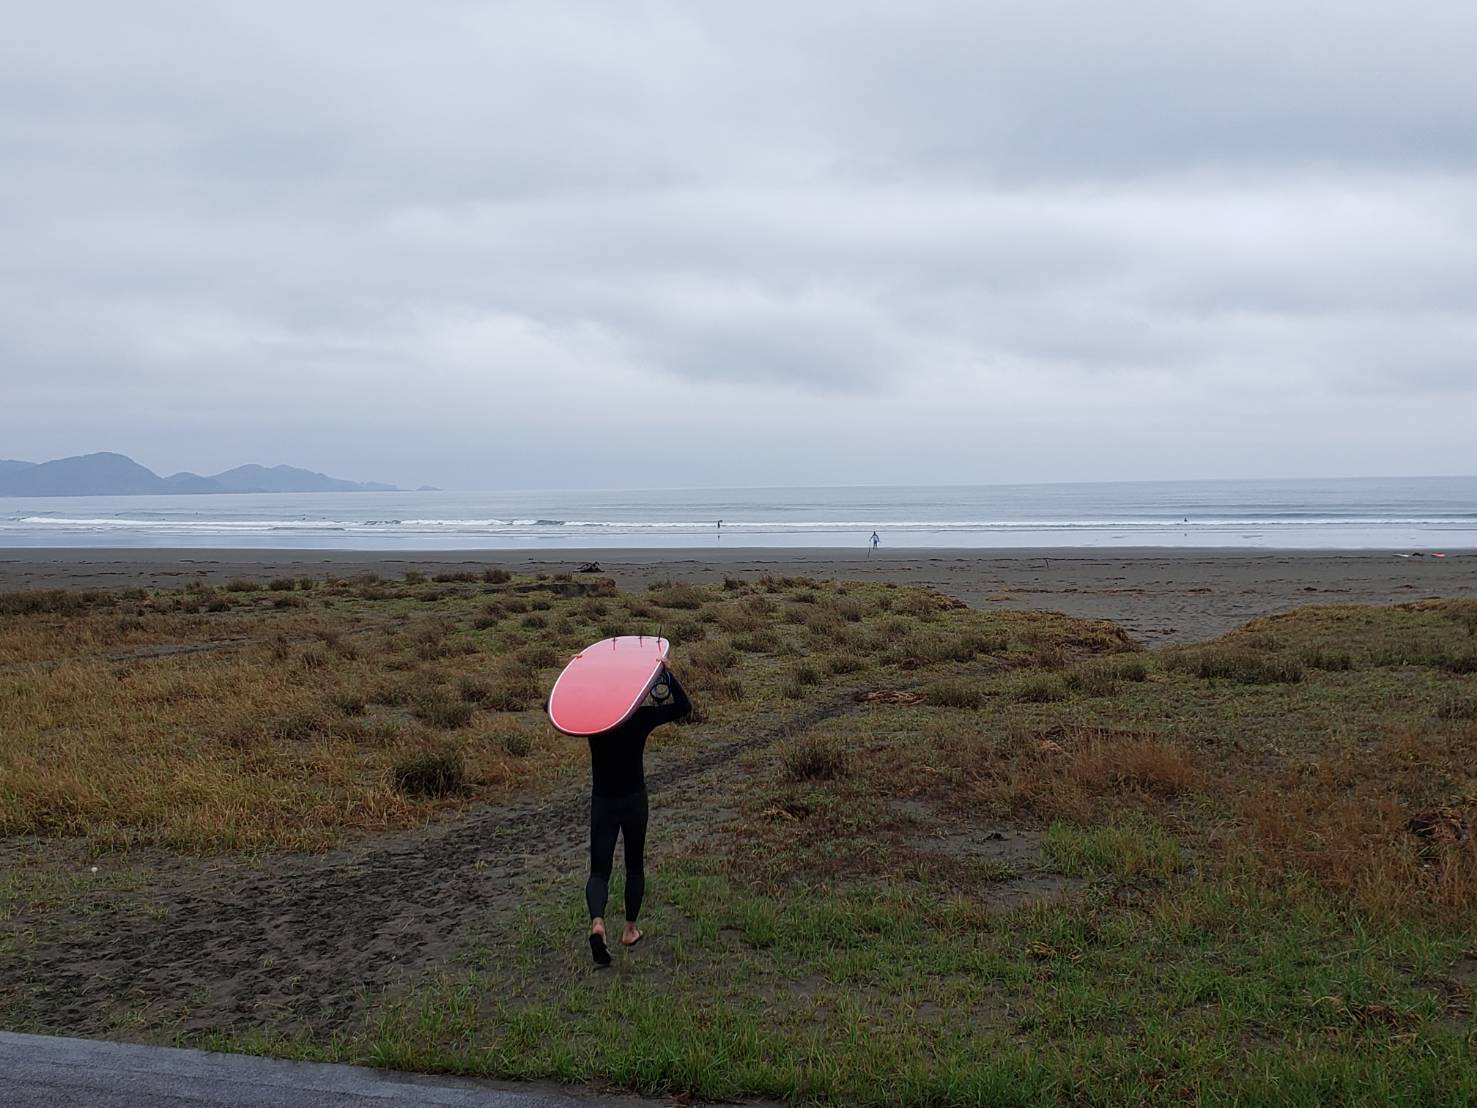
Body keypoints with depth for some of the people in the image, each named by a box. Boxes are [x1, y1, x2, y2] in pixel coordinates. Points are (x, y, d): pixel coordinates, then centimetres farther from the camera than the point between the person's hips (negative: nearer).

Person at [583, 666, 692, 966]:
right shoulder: (641, 718, -11)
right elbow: (684, 706, -3)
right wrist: (666, 672, -6)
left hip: (601, 803, 1)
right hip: (634, 800, -1)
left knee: (598, 871, 1)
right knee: (634, 866, 18)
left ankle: (597, 922, -26)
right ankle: (630, 930, 25)